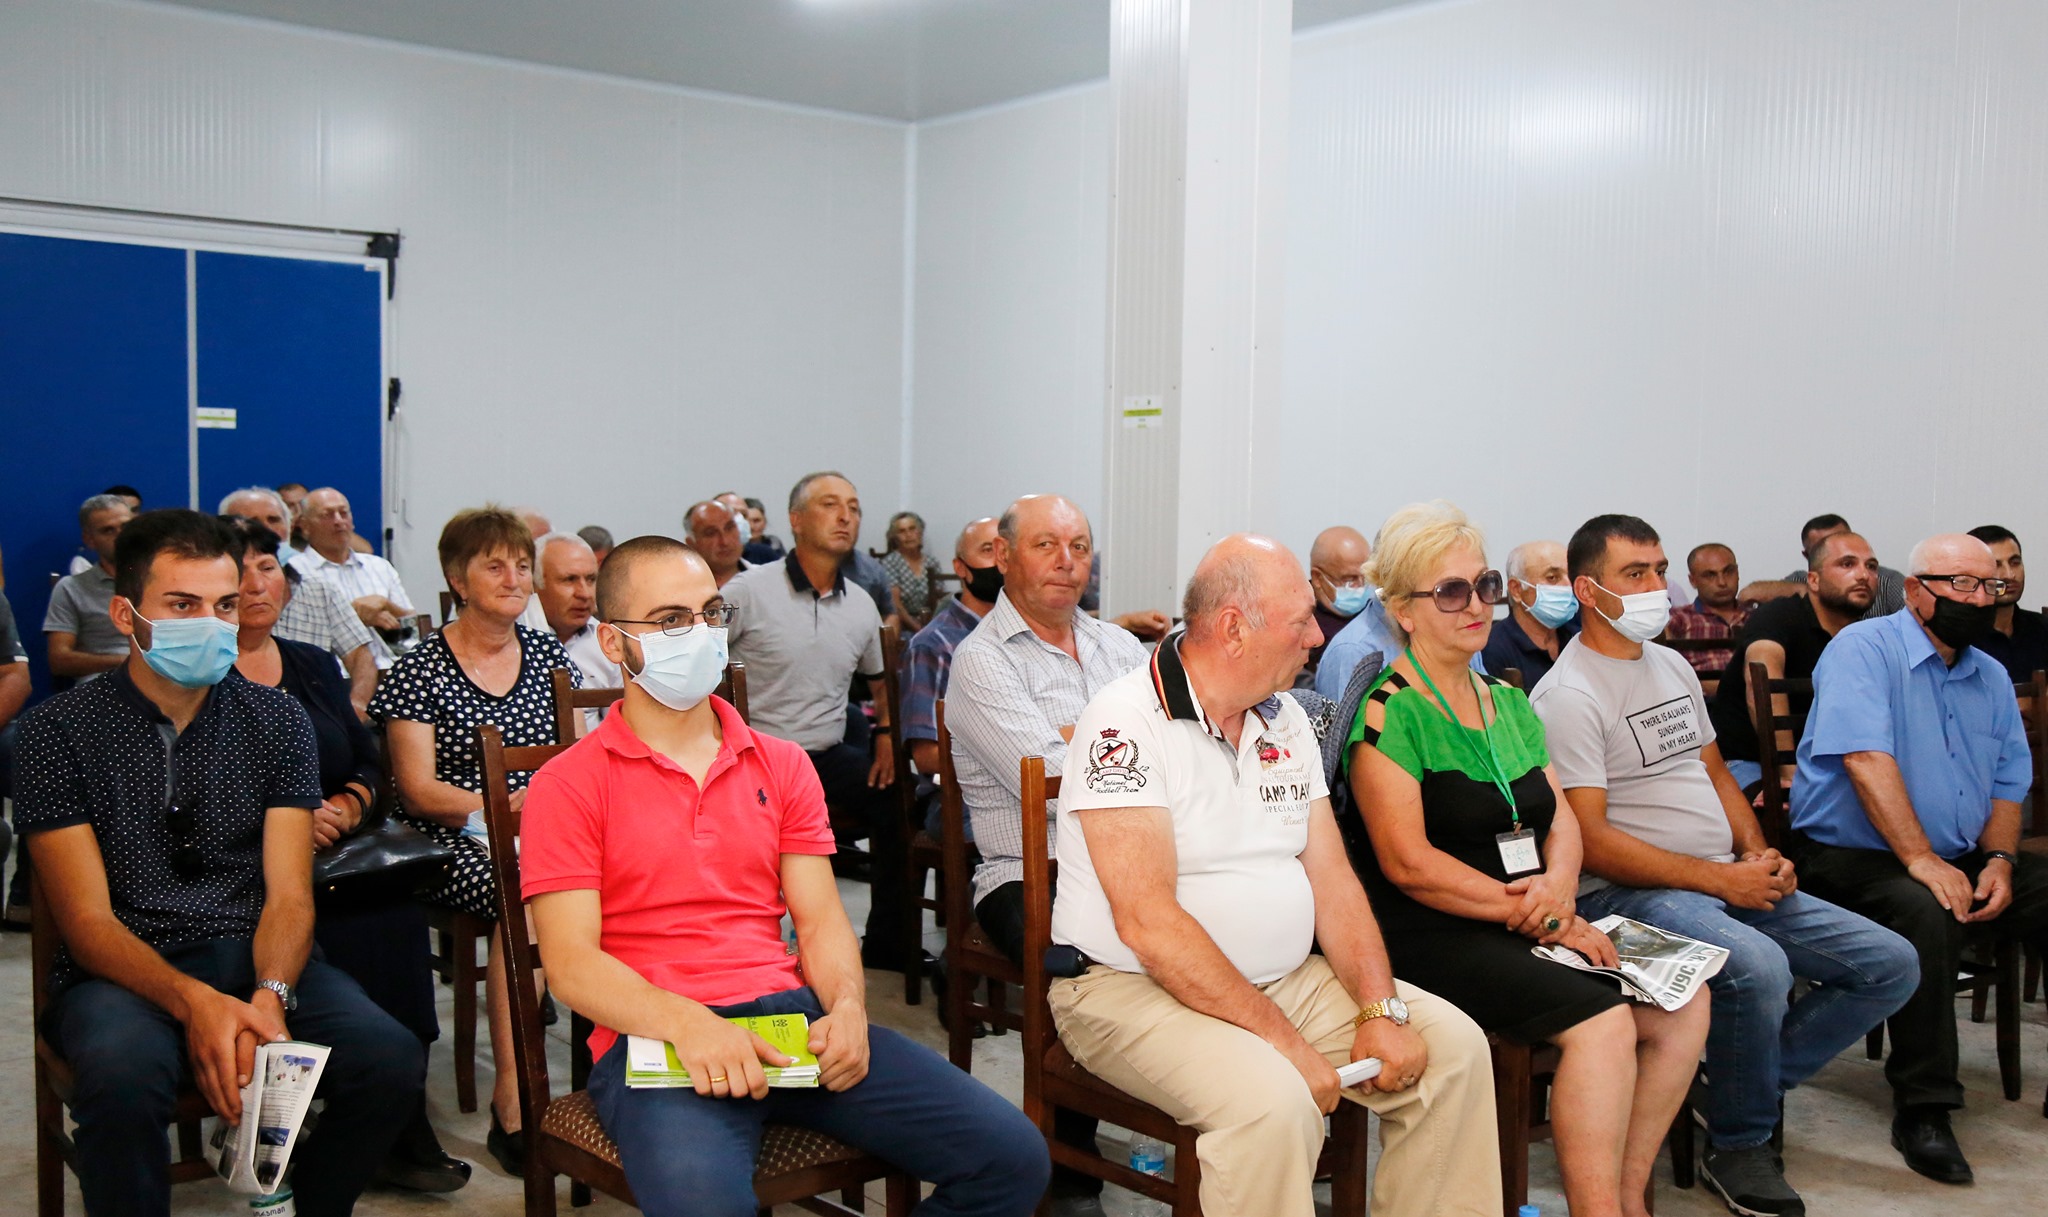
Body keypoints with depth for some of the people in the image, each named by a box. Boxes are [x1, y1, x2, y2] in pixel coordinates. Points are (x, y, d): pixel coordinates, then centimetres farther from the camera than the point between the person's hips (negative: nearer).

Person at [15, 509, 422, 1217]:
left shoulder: (276, 720, 7)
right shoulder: (58, 731, 0)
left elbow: (289, 895, 1)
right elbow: (87, 920, -7)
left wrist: (269, 998, -21)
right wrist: (194, 1002, -25)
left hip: (256, 957, 3)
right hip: (123, 971, -2)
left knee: (390, 1060, -23)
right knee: (124, 1081, -36)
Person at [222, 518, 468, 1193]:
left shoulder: (314, 665, 20)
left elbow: (370, 764, 16)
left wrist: (347, 807, -5)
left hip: (336, 858, 5)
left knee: (398, 914, -26)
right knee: (341, 936, -31)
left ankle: (400, 1125, -21)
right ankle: (396, 1131, -20)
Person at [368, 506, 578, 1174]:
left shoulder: (549, 655, 15)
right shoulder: (419, 669, 3)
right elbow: (419, 791, -3)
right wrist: (499, 806, -18)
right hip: (454, 844, -4)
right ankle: (512, 1099, -29)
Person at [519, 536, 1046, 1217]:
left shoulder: (780, 766, 19)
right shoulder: (566, 786, 5)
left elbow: (820, 919, 13)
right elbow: (571, 961, -4)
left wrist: (847, 1007, -10)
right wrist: (685, 1022, -22)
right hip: (653, 1035, -4)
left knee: (1013, 1158, -11)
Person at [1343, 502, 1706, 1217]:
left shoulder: (1508, 702, 17)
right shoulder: (1389, 712, -9)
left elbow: (1562, 821, 14)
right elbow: (1408, 863, -16)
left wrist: (1558, 883, -10)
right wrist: (1545, 919, -14)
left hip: (1528, 928, 8)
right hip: (1431, 937, -8)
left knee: (1684, 1004, -8)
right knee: (1603, 1021, -26)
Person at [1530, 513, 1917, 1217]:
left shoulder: (1673, 666, 16)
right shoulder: (1568, 696, -12)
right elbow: (1590, 840, -18)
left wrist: (1759, 855, 4)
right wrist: (1720, 879, -17)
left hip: (1733, 880, 9)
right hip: (1630, 893, -9)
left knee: (1892, 965, 1)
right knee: (1759, 967, -35)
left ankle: (1743, 1084, 7)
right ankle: (1738, 1147, -9)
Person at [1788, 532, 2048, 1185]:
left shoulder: (1991, 677, 14)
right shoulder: (1864, 649, -9)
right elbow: (1866, 758, -21)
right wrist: (1920, 860, -27)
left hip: (1960, 859, 8)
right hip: (1854, 856, -7)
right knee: (1926, 913, -35)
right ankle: (1921, 1108, -26)